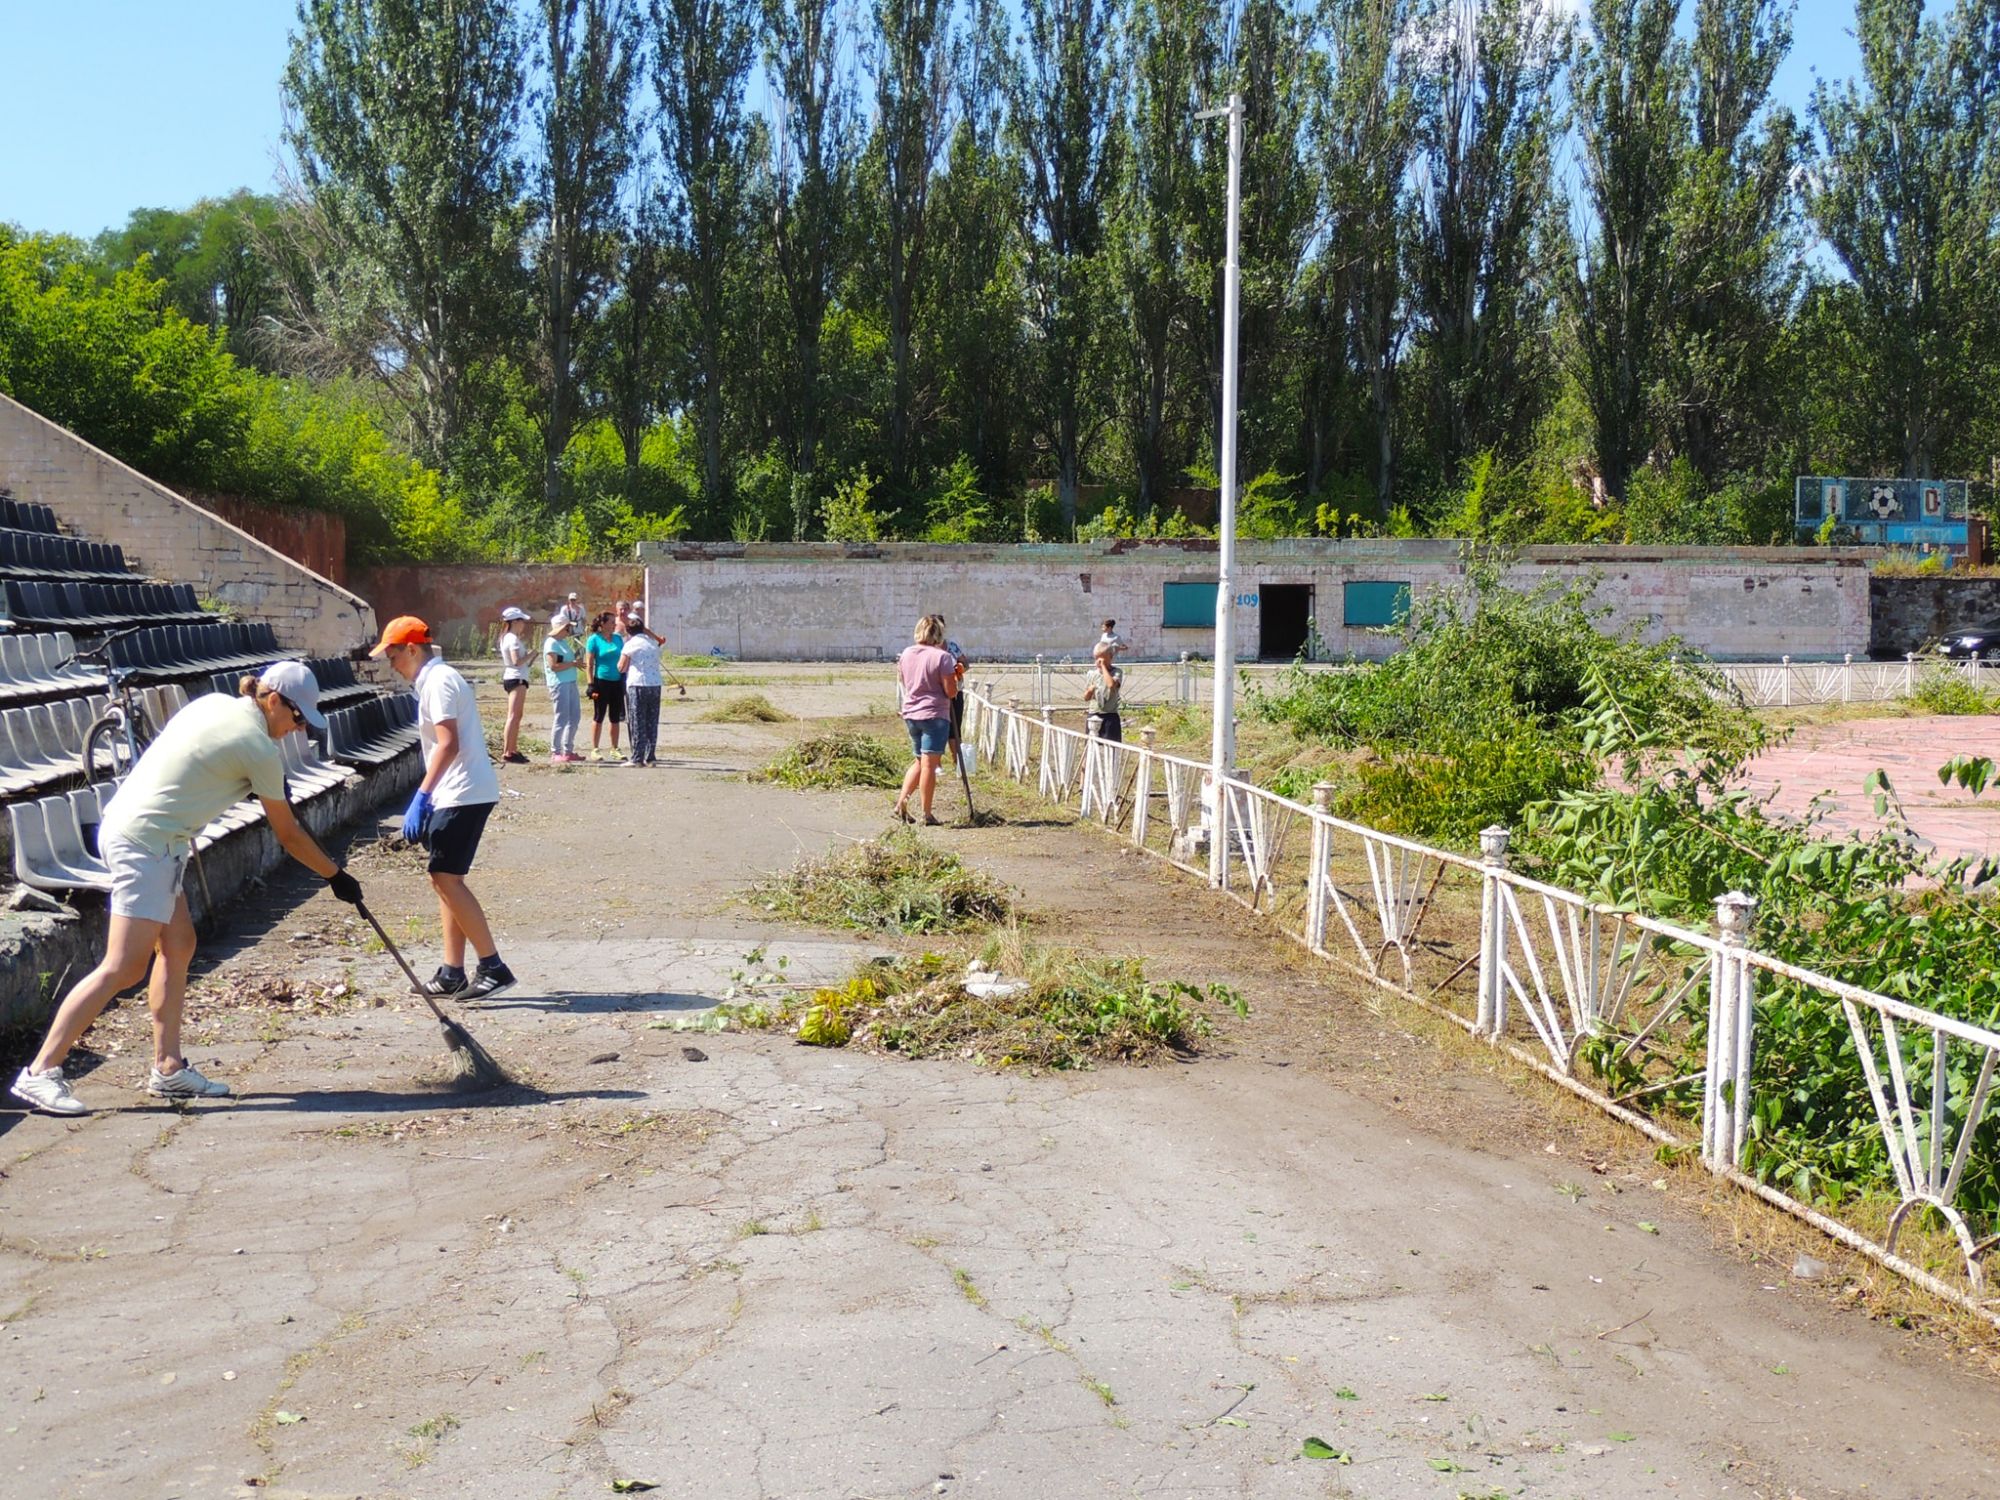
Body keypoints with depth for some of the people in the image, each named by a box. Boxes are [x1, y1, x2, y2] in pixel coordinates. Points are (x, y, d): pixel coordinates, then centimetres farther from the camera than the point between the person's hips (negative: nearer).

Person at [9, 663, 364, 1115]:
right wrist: (337, 876, 9)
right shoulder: (258, 748, -12)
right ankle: (40, 1072, -8)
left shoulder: (215, 703, 10)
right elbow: (288, 836, -3)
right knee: (124, 967, -9)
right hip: (146, 843, -10)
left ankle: (168, 1066, 15)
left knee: (178, 945, 13)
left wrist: (271, 789, 21)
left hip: (120, 821, 10)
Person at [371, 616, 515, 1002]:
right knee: (444, 878, 11)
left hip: (464, 794, -11)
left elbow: (448, 743, -23)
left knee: (445, 877, -12)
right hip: (457, 794, 11)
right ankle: (452, 973, 14)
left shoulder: (439, 681, -12)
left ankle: (493, 967, -11)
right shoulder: (435, 680, 19)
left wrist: (422, 795, -27)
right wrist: (427, 797, 24)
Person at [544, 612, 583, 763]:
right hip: (559, 684, -10)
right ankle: (555, 753, 0)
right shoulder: (551, 643, -11)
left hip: (571, 683, 10)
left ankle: (568, 751, 23)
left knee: (575, 717, 14)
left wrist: (575, 656, 10)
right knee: (562, 719, -7)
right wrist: (573, 663, -17)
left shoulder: (564, 642, 17)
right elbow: (553, 666, -20)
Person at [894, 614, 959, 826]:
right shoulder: (942, 656, -14)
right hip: (934, 715, -6)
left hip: (910, 714, 6)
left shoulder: (906, 654, 6)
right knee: (929, 764, -3)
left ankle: (901, 802, 10)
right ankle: (926, 814, 0)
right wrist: (956, 678, 5)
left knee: (920, 761, 20)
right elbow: (951, 691, -14)